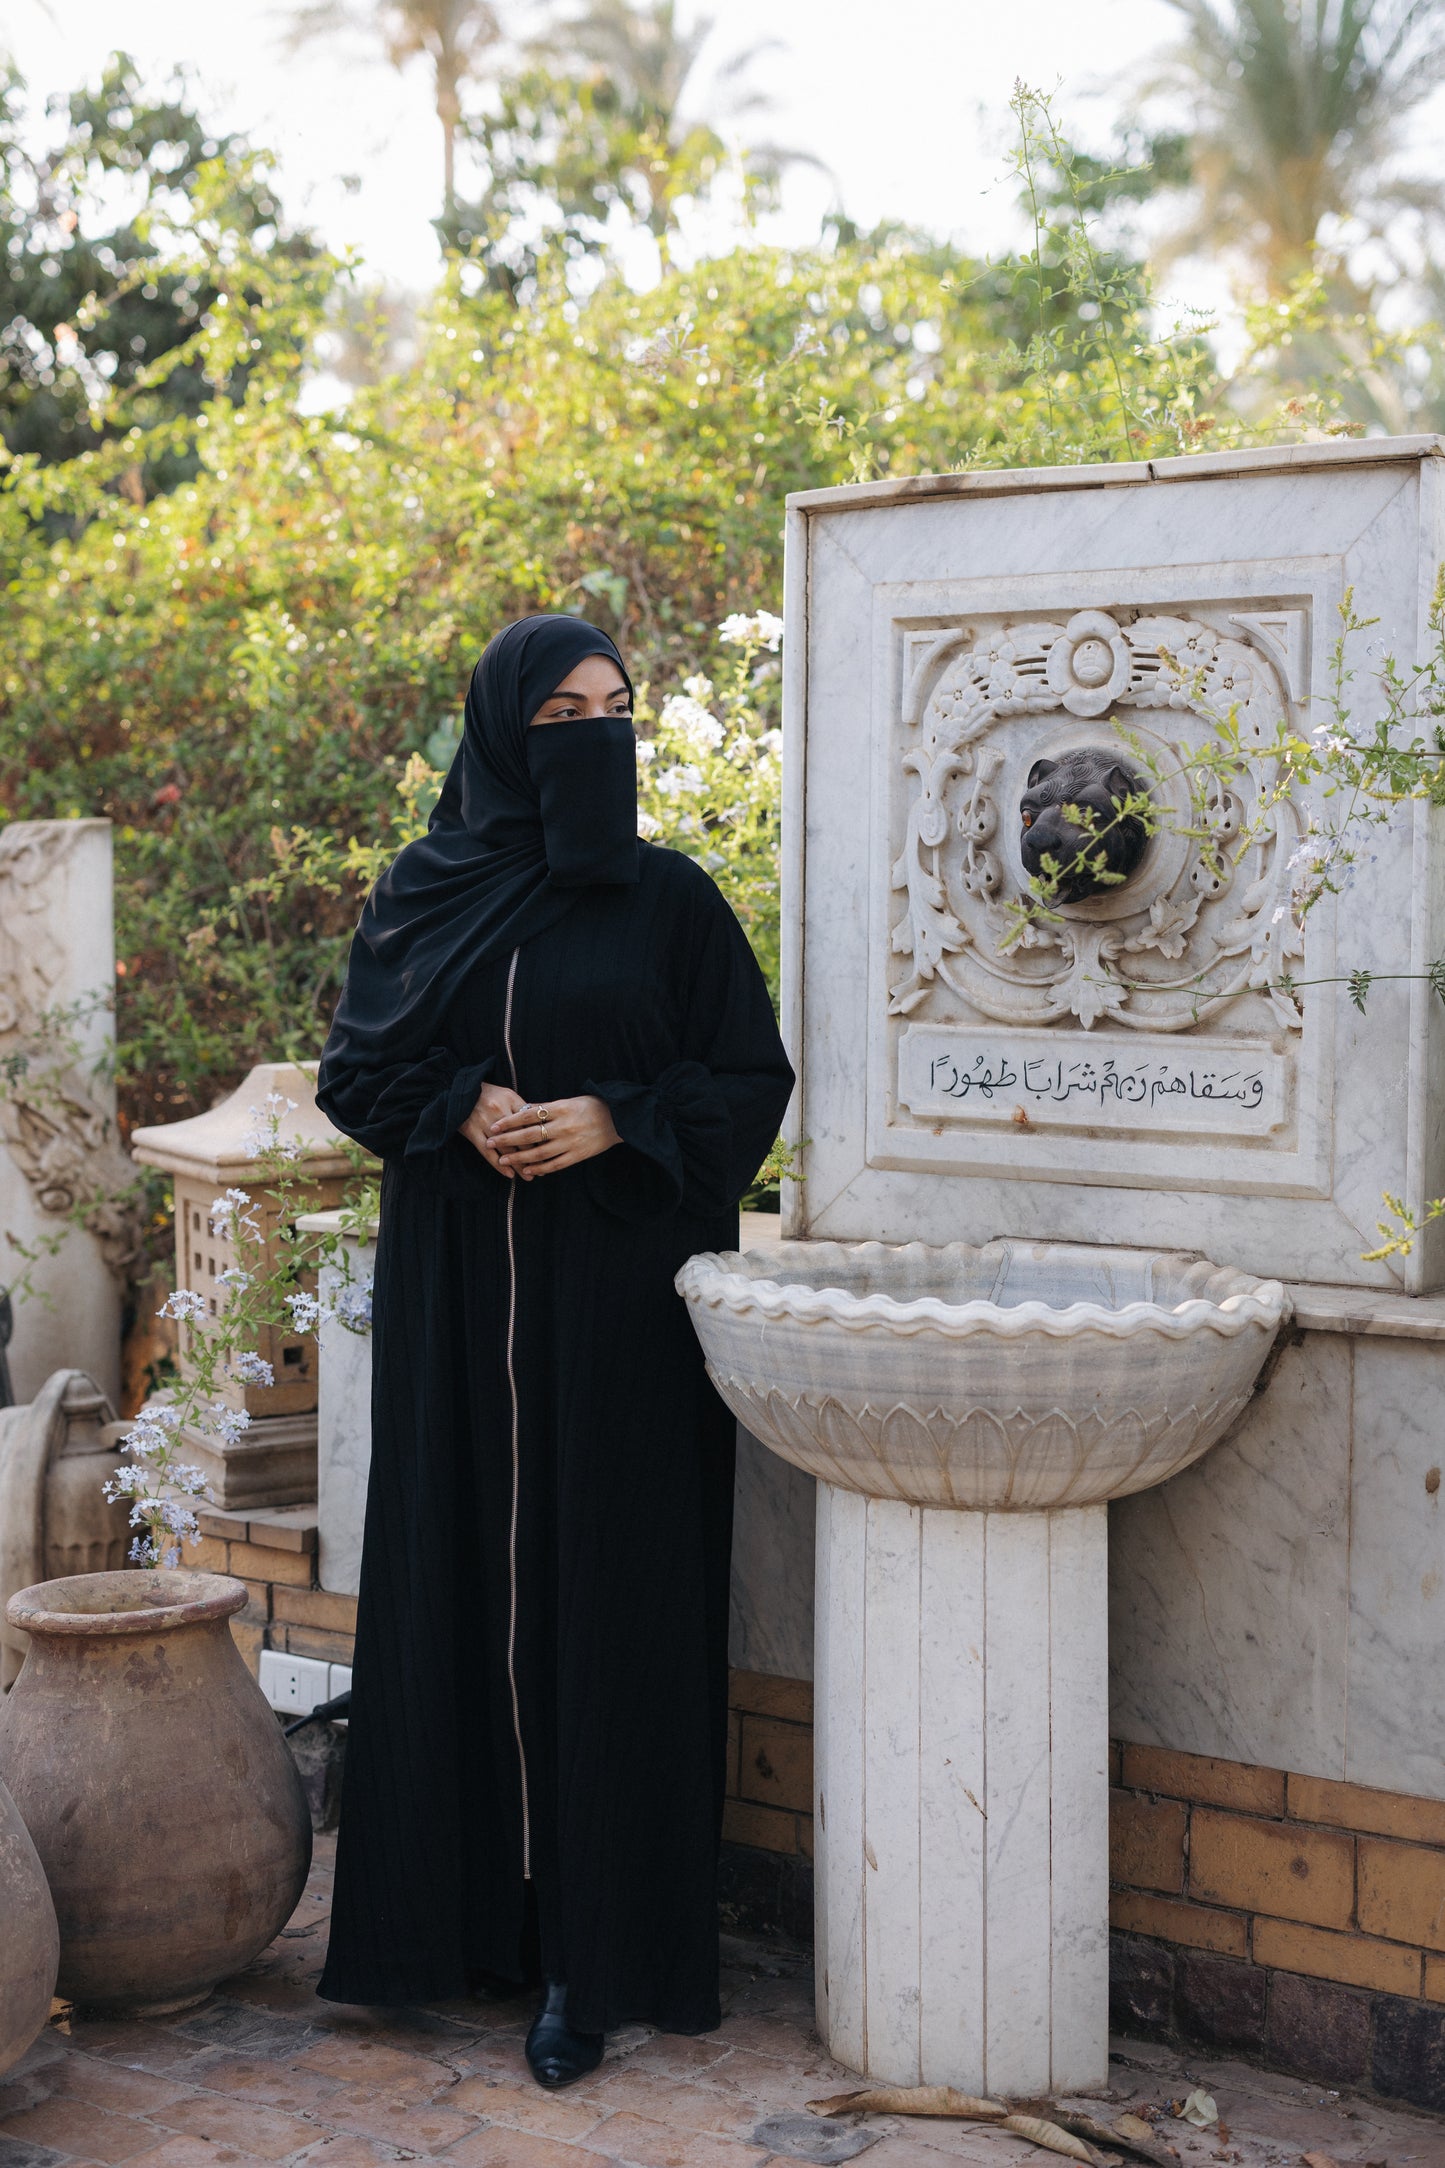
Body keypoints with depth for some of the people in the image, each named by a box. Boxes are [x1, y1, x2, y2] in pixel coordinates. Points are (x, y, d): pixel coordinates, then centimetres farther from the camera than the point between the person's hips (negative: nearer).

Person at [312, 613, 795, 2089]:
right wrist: (463, 1107, -11)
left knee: (606, 1592, -1)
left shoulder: (668, 897, 2)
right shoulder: (425, 894, 7)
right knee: (458, 1572, 5)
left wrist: (616, 1118, -14)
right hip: (455, 1289, 2)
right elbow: (355, 1068, 8)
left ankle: (599, 1950, 5)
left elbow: (752, 1078, 1)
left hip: (617, 1293, -2)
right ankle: (460, 1905, 18)